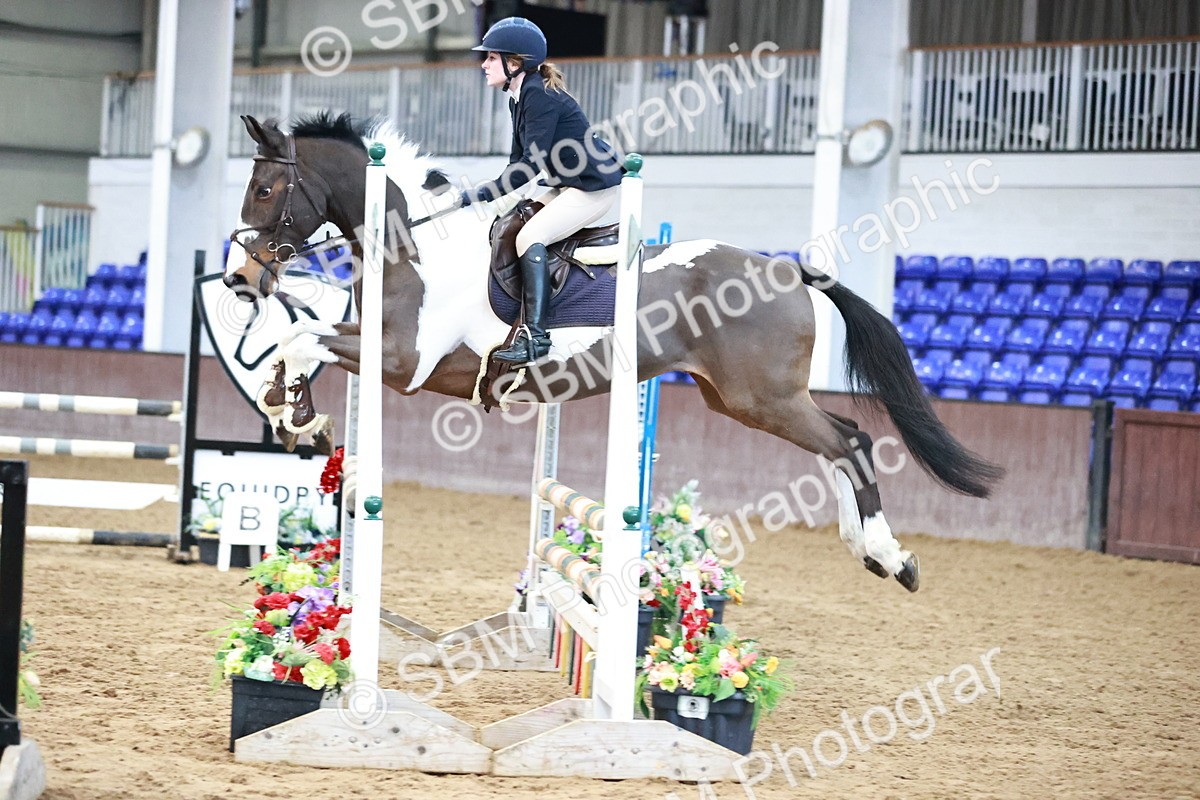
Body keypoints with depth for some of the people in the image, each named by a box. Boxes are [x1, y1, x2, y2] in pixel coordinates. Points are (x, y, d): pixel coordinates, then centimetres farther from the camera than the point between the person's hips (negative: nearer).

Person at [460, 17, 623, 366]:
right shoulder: (519, 97, 11)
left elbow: (532, 161, -27)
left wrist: (484, 193, -27)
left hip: (595, 186, -11)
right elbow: (519, 159, 14)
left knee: (529, 236, -24)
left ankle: (535, 336, -30)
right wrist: (497, 193, 0)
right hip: (567, 185, 11)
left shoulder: (539, 97, -21)